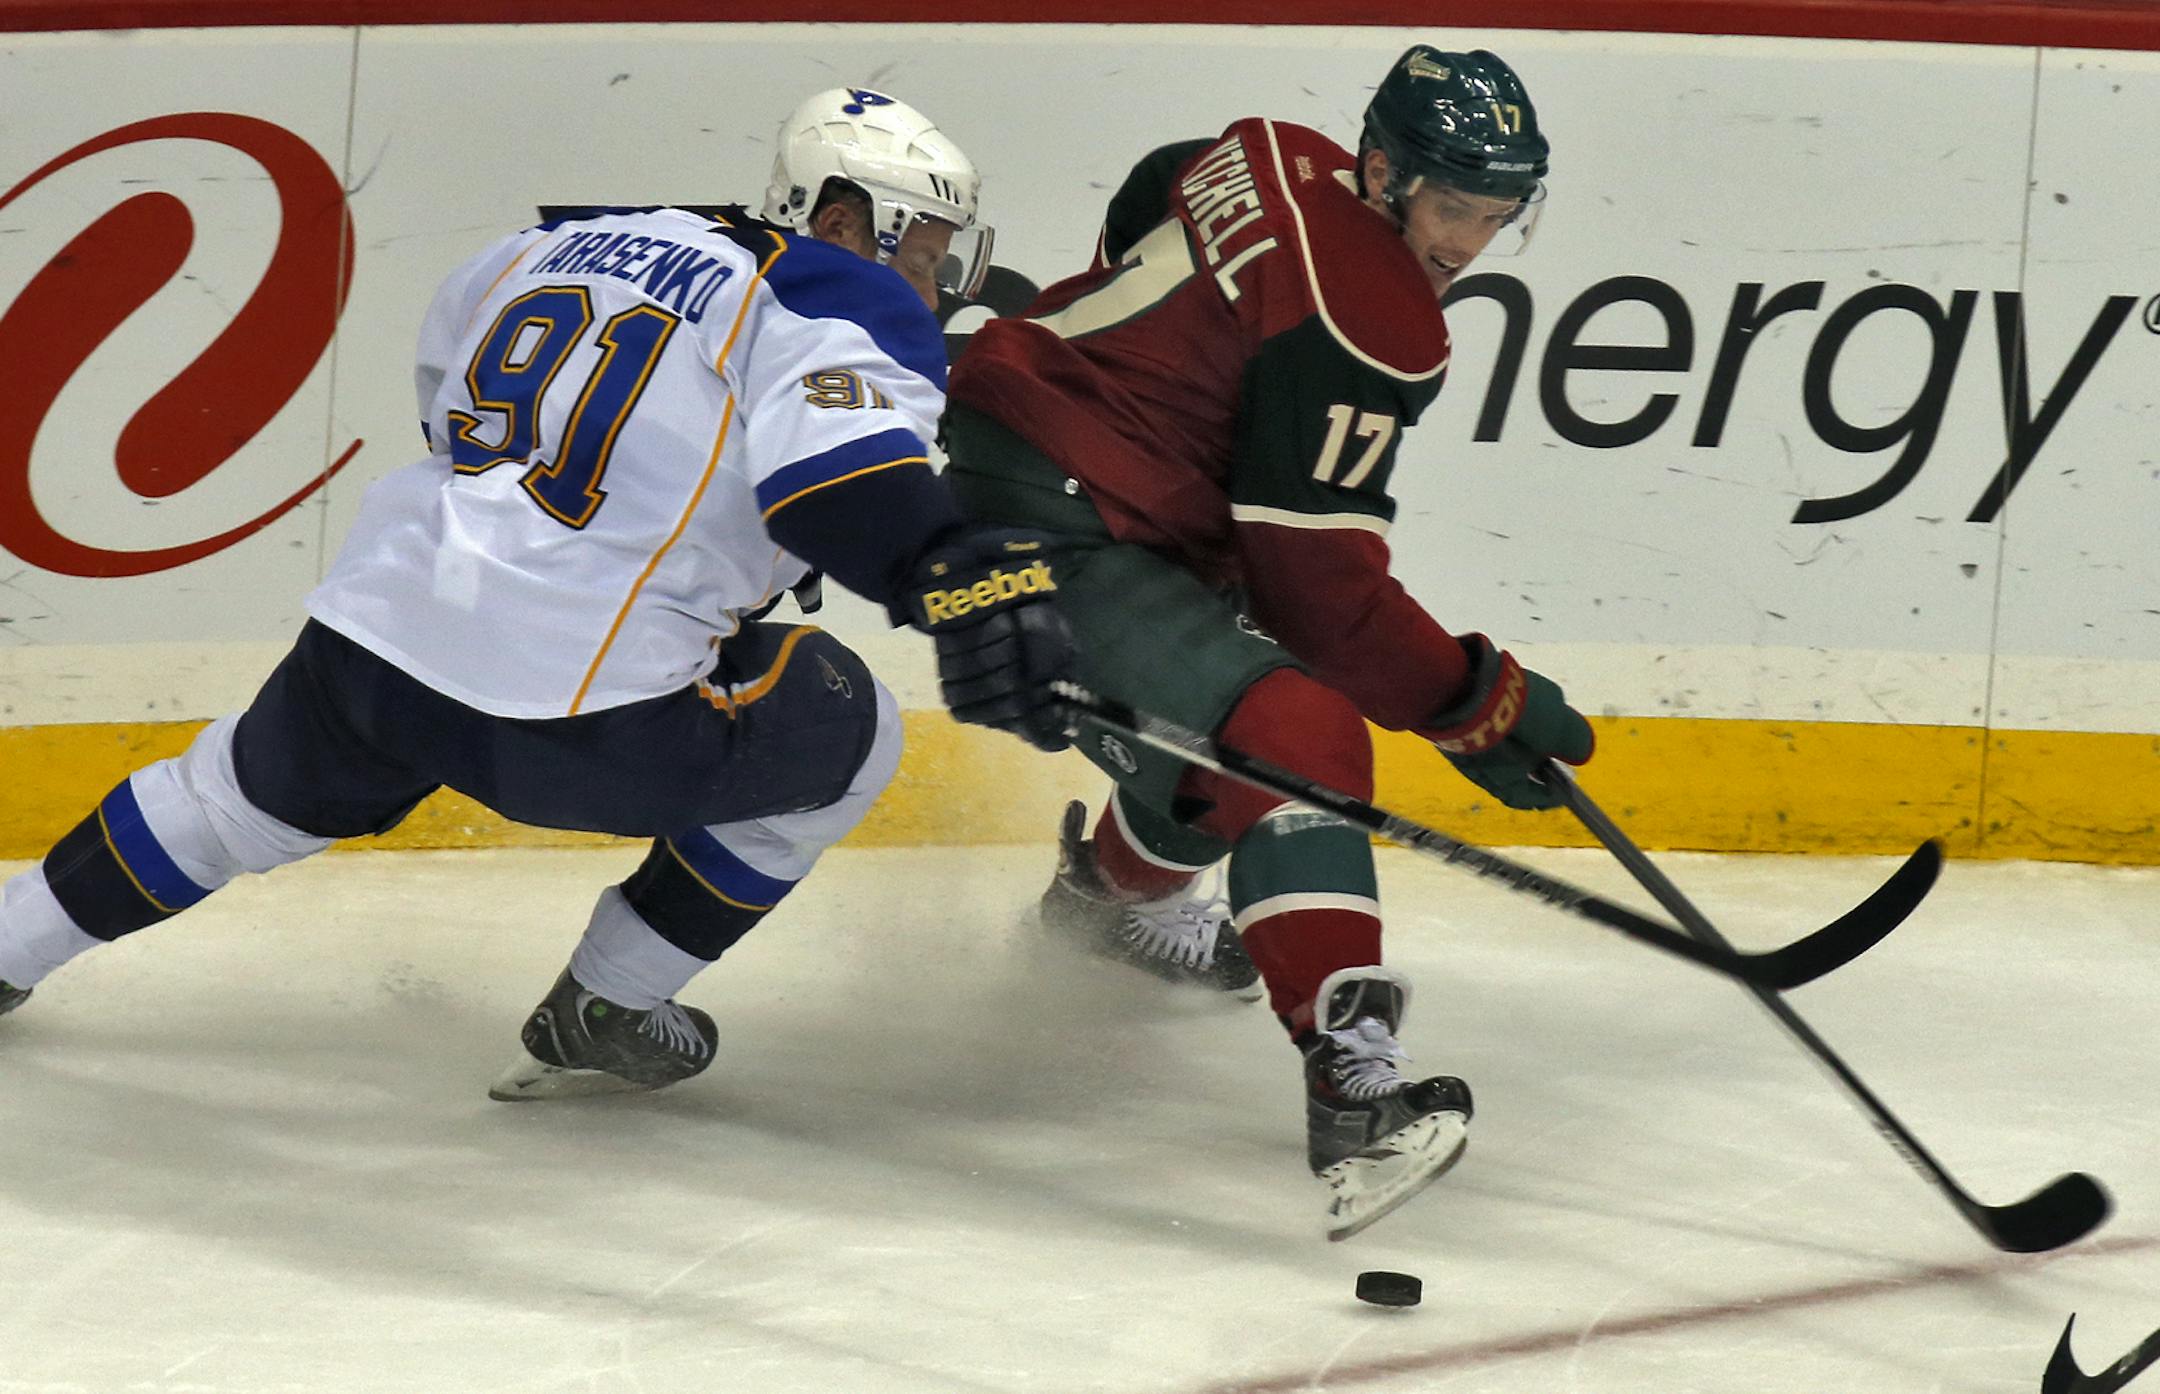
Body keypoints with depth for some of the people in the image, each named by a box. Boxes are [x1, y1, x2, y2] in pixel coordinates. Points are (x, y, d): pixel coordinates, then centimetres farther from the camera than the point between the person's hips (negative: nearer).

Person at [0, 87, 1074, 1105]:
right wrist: (964, 575, -39)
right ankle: (601, 1014, 22)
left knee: (255, 787, 36)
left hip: (370, 643, 6)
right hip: (581, 720, -6)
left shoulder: (567, 245, 17)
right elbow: (843, 474, -26)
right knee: (845, 735, 17)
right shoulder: (842, 308, -4)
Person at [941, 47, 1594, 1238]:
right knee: (1296, 737, -27)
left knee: (1218, 731, 32)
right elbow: (1319, 588, -21)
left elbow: (1141, 214, 29)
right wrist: (1480, 702, -14)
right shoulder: (1369, 325, -21)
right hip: (1048, 539, -11)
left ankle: (1103, 896, 63)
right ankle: (1349, 1082, -42)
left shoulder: (1277, 160, 6)